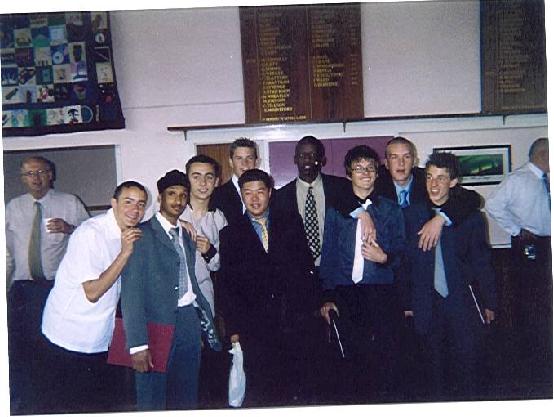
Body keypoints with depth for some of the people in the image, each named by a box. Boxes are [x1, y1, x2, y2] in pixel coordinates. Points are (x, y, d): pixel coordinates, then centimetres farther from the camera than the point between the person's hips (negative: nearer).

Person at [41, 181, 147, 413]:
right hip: (70, 337, -7)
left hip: (99, 338, 7)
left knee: (100, 399, 18)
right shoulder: (90, 233, -22)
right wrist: (125, 252, -28)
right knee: (68, 404, 6)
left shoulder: (132, 233, 0)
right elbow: (92, 292, -23)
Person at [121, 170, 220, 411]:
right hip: (156, 324, -6)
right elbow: (131, 291, -12)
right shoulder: (141, 235, -6)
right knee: (152, 401, 3)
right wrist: (138, 344, -18)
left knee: (186, 399, 14)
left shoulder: (186, 237, 16)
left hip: (188, 321, 6)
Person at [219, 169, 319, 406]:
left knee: (297, 393, 3)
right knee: (258, 397, 2)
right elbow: (228, 284, 6)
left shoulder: (292, 225, 11)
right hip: (255, 329, 0)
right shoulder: (230, 234, 8)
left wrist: (312, 308, 1)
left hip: (295, 324, 1)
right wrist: (233, 329, 1)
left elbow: (306, 268, 9)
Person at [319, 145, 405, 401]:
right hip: (344, 294, 0)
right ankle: (350, 403, 14)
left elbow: (401, 252, 12)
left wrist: (384, 257, -10)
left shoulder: (391, 210, 12)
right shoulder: (335, 210, 10)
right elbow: (328, 255, 8)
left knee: (383, 357, -2)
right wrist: (327, 296, 2)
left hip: (381, 293, 0)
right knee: (349, 357, -2)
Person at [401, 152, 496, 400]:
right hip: (428, 302, 1)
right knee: (435, 364, 11)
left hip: (463, 300, -1)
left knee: (466, 362, 4)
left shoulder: (470, 216, 0)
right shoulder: (411, 215, 1)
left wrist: (488, 303, 5)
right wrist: (407, 302, 3)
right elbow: (405, 261, 3)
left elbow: (481, 261, 4)